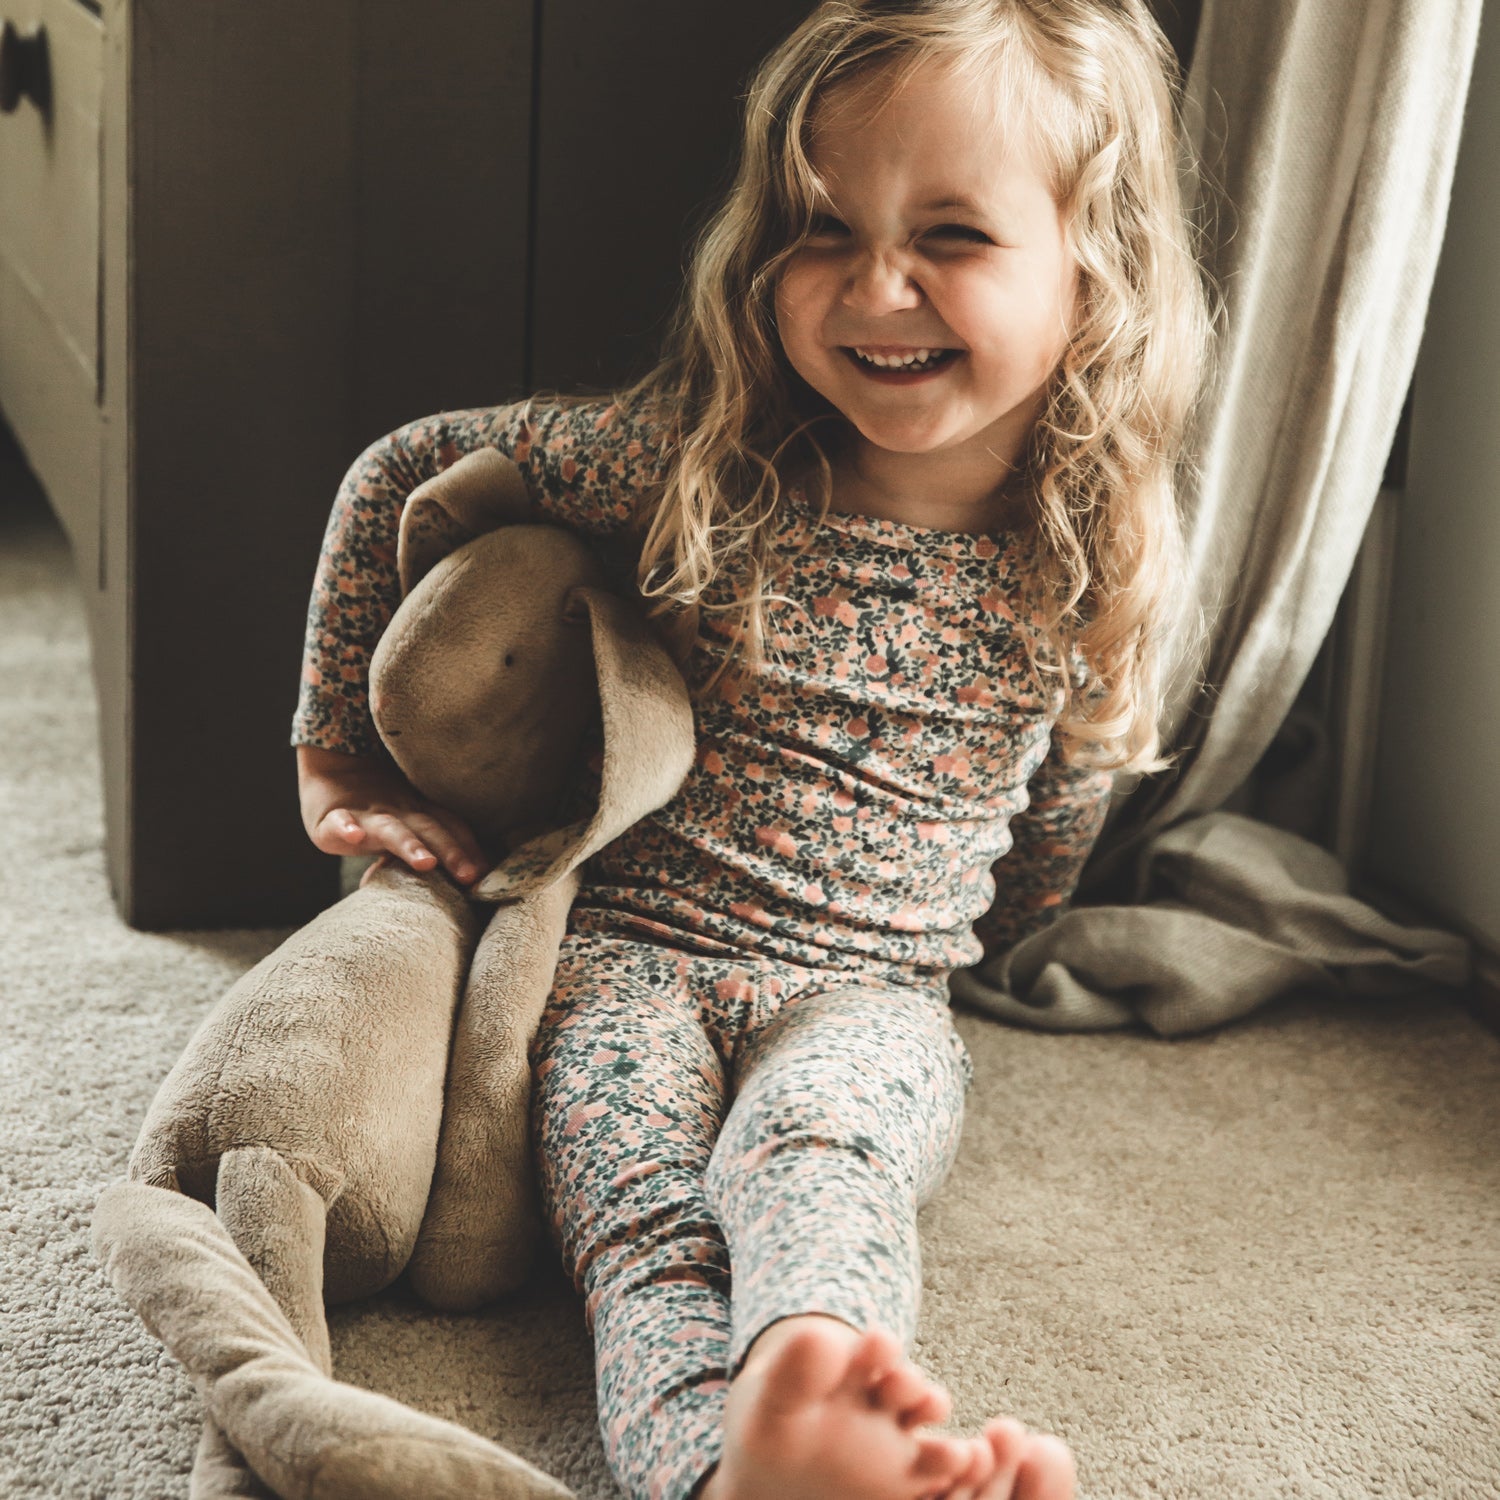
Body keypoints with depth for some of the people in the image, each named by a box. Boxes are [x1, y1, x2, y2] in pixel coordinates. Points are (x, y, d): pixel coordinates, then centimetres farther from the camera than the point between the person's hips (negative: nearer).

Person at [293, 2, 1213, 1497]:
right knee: (642, 1205, -32)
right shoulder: (693, 460, -9)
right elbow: (401, 473, 4)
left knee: (811, 1151, -35)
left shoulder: (1090, 573, -4)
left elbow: (1056, 823, 16)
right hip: (628, 946, 0)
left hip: (868, 993, 0)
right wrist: (340, 760, 7)